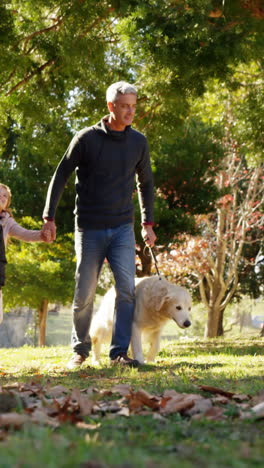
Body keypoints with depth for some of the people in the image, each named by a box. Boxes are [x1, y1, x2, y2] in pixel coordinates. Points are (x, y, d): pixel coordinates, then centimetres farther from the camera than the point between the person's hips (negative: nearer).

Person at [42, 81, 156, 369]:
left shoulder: (138, 142, 4)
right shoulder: (87, 139, -6)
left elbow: (145, 183, 17)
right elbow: (61, 176, 1)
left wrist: (148, 223, 13)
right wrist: (49, 217, -3)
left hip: (122, 228, 2)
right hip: (90, 229, -2)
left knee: (127, 288, -12)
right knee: (84, 293, 2)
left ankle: (119, 353, -9)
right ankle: (80, 349, 21)